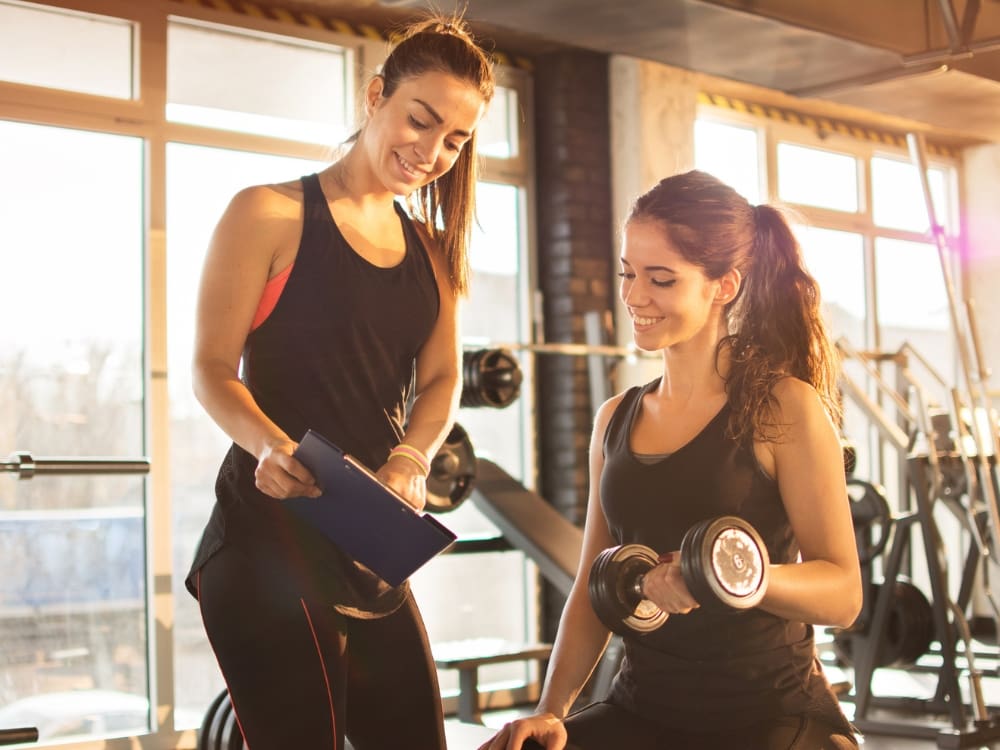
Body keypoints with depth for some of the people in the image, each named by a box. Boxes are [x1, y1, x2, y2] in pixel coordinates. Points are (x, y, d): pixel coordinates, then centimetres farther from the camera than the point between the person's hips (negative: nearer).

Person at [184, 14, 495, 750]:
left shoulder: (431, 250, 16)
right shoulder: (271, 214, -4)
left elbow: (440, 378, 6)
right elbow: (213, 367, -8)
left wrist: (408, 463, -14)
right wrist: (268, 443, -29)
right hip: (270, 535, -7)